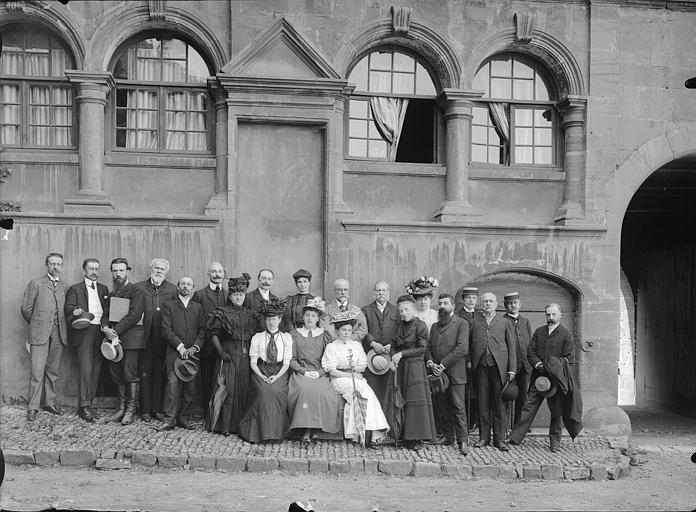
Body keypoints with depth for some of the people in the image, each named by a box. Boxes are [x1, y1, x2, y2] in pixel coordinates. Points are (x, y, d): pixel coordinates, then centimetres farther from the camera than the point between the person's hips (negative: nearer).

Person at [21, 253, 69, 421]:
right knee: (37, 371, -5)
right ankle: (33, 407, 1)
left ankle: (49, 402, 19)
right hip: (39, 333, -3)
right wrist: (37, 324, 10)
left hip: (59, 334, 4)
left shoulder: (64, 286, 13)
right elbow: (26, 309, 4)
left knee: (52, 370, 9)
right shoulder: (35, 284, 2)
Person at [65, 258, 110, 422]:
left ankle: (87, 403, 11)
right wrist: (74, 310, -27)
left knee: (96, 370, 3)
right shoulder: (75, 289, 8)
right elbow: (68, 307, -5)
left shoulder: (104, 289, 19)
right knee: (86, 369, -11)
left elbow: (108, 310, 14)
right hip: (84, 333, -4)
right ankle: (84, 406, -7)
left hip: (100, 332, 4)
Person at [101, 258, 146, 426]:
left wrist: (116, 331, -15)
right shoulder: (111, 293, 20)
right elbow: (105, 314, 15)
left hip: (131, 338, -7)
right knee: (116, 375, 6)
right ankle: (121, 409, 14)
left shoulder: (136, 292, -3)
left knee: (131, 374, -7)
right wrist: (105, 327, -7)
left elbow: (134, 315, -13)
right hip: (114, 337, 7)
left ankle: (130, 411, -1)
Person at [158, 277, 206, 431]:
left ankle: (181, 417, 10)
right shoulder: (168, 306, 8)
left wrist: (195, 347, -7)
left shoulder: (198, 307, 17)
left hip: (193, 353, 3)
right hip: (174, 352, -3)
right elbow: (166, 330, -2)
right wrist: (180, 347, -11)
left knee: (190, 386, -1)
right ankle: (169, 419, -12)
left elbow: (202, 331, 10)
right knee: (173, 382, -15)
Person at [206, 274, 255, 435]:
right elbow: (214, 335, -1)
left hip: (245, 357, 4)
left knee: (244, 390, 3)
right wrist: (221, 352, -12)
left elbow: (254, 336, 17)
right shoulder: (222, 313, 2)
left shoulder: (249, 314, 13)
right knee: (228, 390, -4)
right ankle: (224, 426, 4)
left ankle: (241, 425, 12)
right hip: (228, 355, -4)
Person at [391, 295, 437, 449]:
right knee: (401, 400, 5)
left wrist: (401, 354, -12)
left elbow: (421, 349, -11)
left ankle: (417, 438, 1)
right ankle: (405, 436, 11)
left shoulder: (420, 325, -7)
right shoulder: (399, 324, 12)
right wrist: (393, 358, -4)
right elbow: (394, 346, 14)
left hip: (415, 366, -6)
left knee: (416, 400, -5)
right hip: (401, 367, 6)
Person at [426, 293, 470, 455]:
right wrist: (430, 362, -4)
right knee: (442, 407, 7)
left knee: (458, 407, -7)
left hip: (455, 372, -6)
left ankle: (463, 441, -4)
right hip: (438, 373, 6)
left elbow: (462, 348, -11)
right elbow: (428, 347, 17)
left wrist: (443, 364, -14)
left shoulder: (462, 323, -1)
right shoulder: (435, 326, 20)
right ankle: (448, 436, 17)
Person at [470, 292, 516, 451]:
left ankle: (499, 439, 7)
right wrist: (469, 361, -4)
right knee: (483, 402, 4)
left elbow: (512, 347, 9)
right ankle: (484, 437, 12)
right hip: (481, 365, 0)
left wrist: (512, 369, 3)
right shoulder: (474, 320, 11)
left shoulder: (504, 322, 11)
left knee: (499, 402, 1)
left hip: (499, 365, 0)